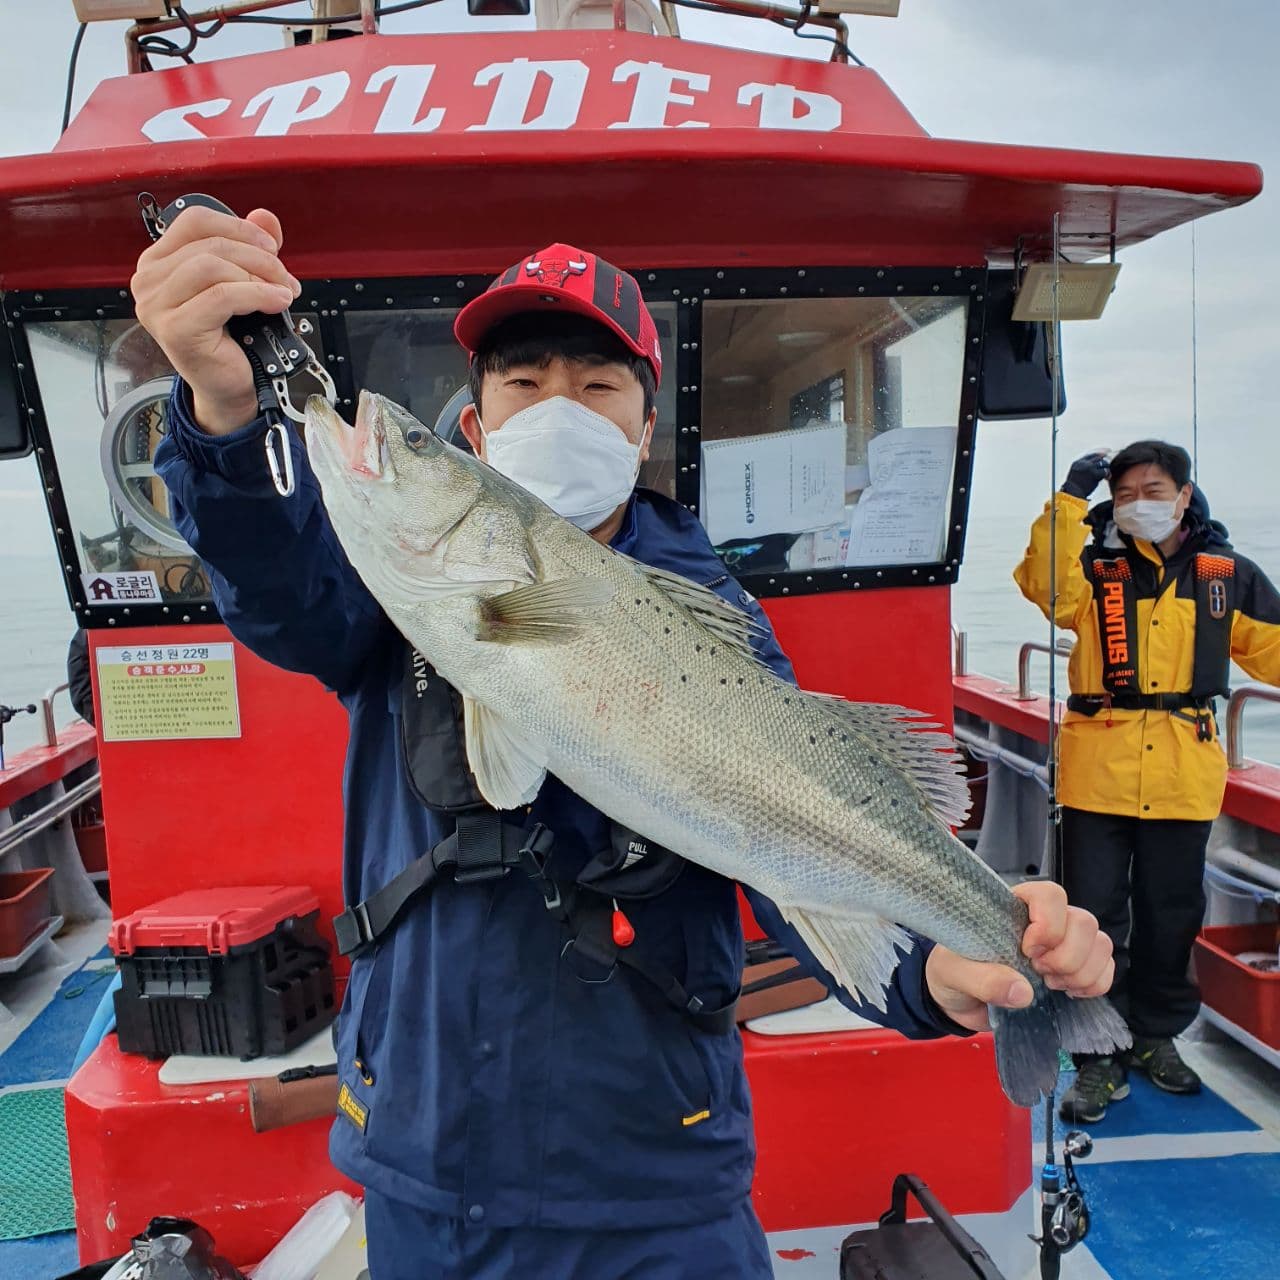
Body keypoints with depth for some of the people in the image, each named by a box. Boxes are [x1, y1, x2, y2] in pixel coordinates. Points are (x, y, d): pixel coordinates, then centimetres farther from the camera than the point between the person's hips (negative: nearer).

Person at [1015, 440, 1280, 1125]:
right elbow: (1045, 584, -20)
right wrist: (1071, 500, -23)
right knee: (1095, 917, 2)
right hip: (1098, 769, -2)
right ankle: (1100, 1058, 15)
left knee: (1171, 915, 16)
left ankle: (1156, 1036, 36)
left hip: (1183, 773, 2)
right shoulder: (1095, 570, 2)